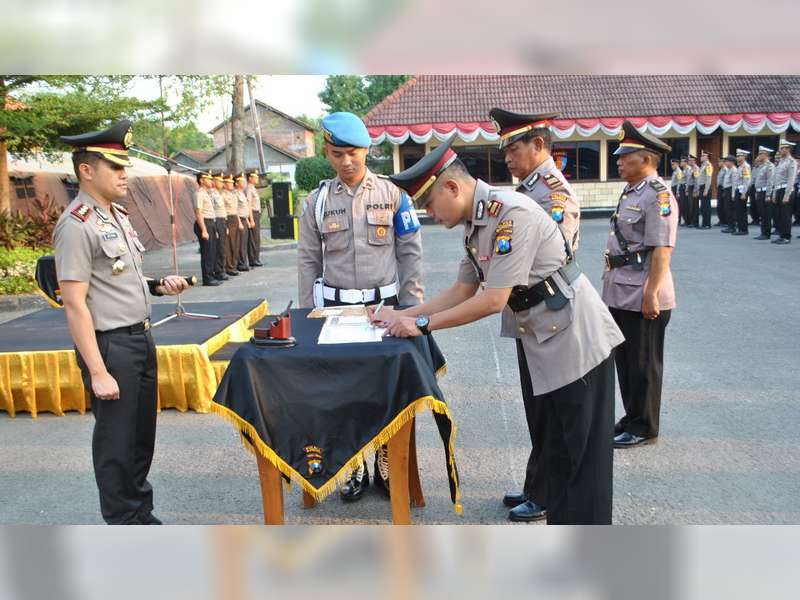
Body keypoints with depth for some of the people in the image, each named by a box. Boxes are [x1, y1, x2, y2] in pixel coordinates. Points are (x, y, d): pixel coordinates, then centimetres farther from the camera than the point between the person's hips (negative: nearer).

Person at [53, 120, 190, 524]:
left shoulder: (117, 214, 10)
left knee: (142, 433, 19)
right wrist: (98, 372, -21)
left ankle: (141, 512, 37)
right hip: (109, 345, -9)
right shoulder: (76, 225, -17)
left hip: (140, 338, 9)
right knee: (116, 440, 5)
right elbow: (75, 305, -20)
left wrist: (157, 285, 3)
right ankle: (123, 525, 22)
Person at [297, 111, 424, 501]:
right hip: (336, 306, 1)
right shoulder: (317, 201, 2)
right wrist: (307, 315, 3)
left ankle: (387, 465, 23)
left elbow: (410, 253, 1)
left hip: (383, 304, -1)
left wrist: (412, 308, -3)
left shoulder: (392, 194, -2)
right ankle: (354, 469, 22)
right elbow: (308, 261, 6)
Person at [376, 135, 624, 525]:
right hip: (541, 345, 10)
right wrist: (401, 316, 5)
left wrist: (422, 324, -18)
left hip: (576, 342, -9)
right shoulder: (474, 224, 7)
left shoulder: (511, 213, -23)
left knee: (583, 455, 0)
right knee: (553, 450, 18)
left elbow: (493, 300, -25)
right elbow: (461, 291, 13)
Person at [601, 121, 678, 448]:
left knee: (644, 364, 3)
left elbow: (662, 250, -21)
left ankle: (644, 428, 16)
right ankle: (632, 418, 32)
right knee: (625, 359, 18)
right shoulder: (630, 192, 13)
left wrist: (651, 293, -24)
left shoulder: (658, 196, -16)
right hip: (621, 295, 9)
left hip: (642, 298, -9)